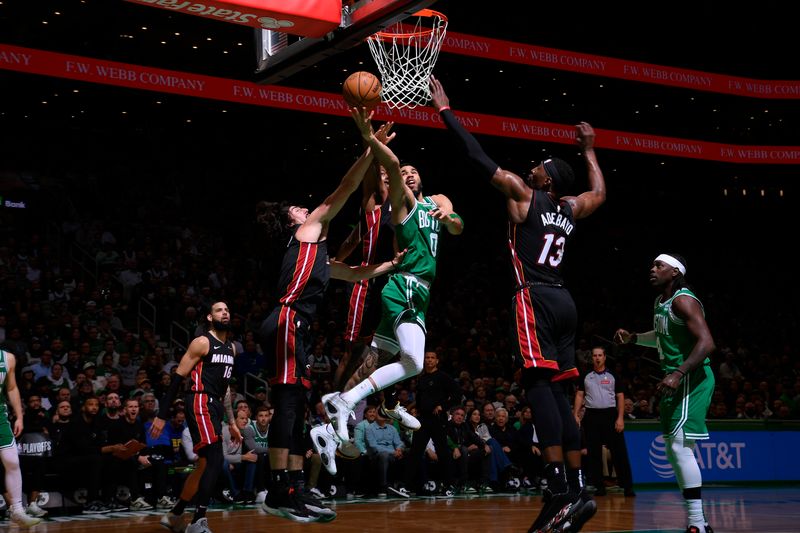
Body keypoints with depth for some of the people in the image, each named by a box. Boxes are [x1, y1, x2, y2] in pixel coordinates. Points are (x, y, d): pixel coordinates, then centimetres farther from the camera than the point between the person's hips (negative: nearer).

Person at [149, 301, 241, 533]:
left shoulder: (231, 347, 18)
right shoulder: (202, 342, -7)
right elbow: (178, 377, -9)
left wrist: (232, 422, 23)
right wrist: (162, 415, -14)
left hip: (214, 406, 9)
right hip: (200, 404, -9)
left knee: (205, 465, 13)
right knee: (216, 460, -20)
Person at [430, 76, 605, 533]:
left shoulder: (523, 194, 1)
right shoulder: (571, 209, 18)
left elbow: (478, 158, 2)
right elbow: (600, 192, 41)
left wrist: (445, 109, 9)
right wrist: (589, 150, 51)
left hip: (535, 298, -7)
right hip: (564, 302, 7)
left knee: (539, 385, -14)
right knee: (558, 394, 7)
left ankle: (559, 491, -23)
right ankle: (578, 491, 3)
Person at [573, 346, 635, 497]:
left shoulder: (613, 376, 6)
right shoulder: (586, 377, 11)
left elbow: (620, 397, 3)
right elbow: (579, 395, 11)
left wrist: (620, 418, -7)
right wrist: (576, 415, -1)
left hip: (610, 415, -2)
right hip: (591, 416, 2)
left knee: (619, 452, -6)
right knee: (594, 453, 2)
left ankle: (627, 486, -2)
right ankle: (599, 486, 9)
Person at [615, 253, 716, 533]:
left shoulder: (683, 301, -16)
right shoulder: (659, 302, 13)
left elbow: (706, 342, -26)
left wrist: (678, 374, -35)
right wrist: (633, 337, 17)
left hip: (691, 378, -11)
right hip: (675, 381, 11)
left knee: (680, 446, -17)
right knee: (674, 449, 12)